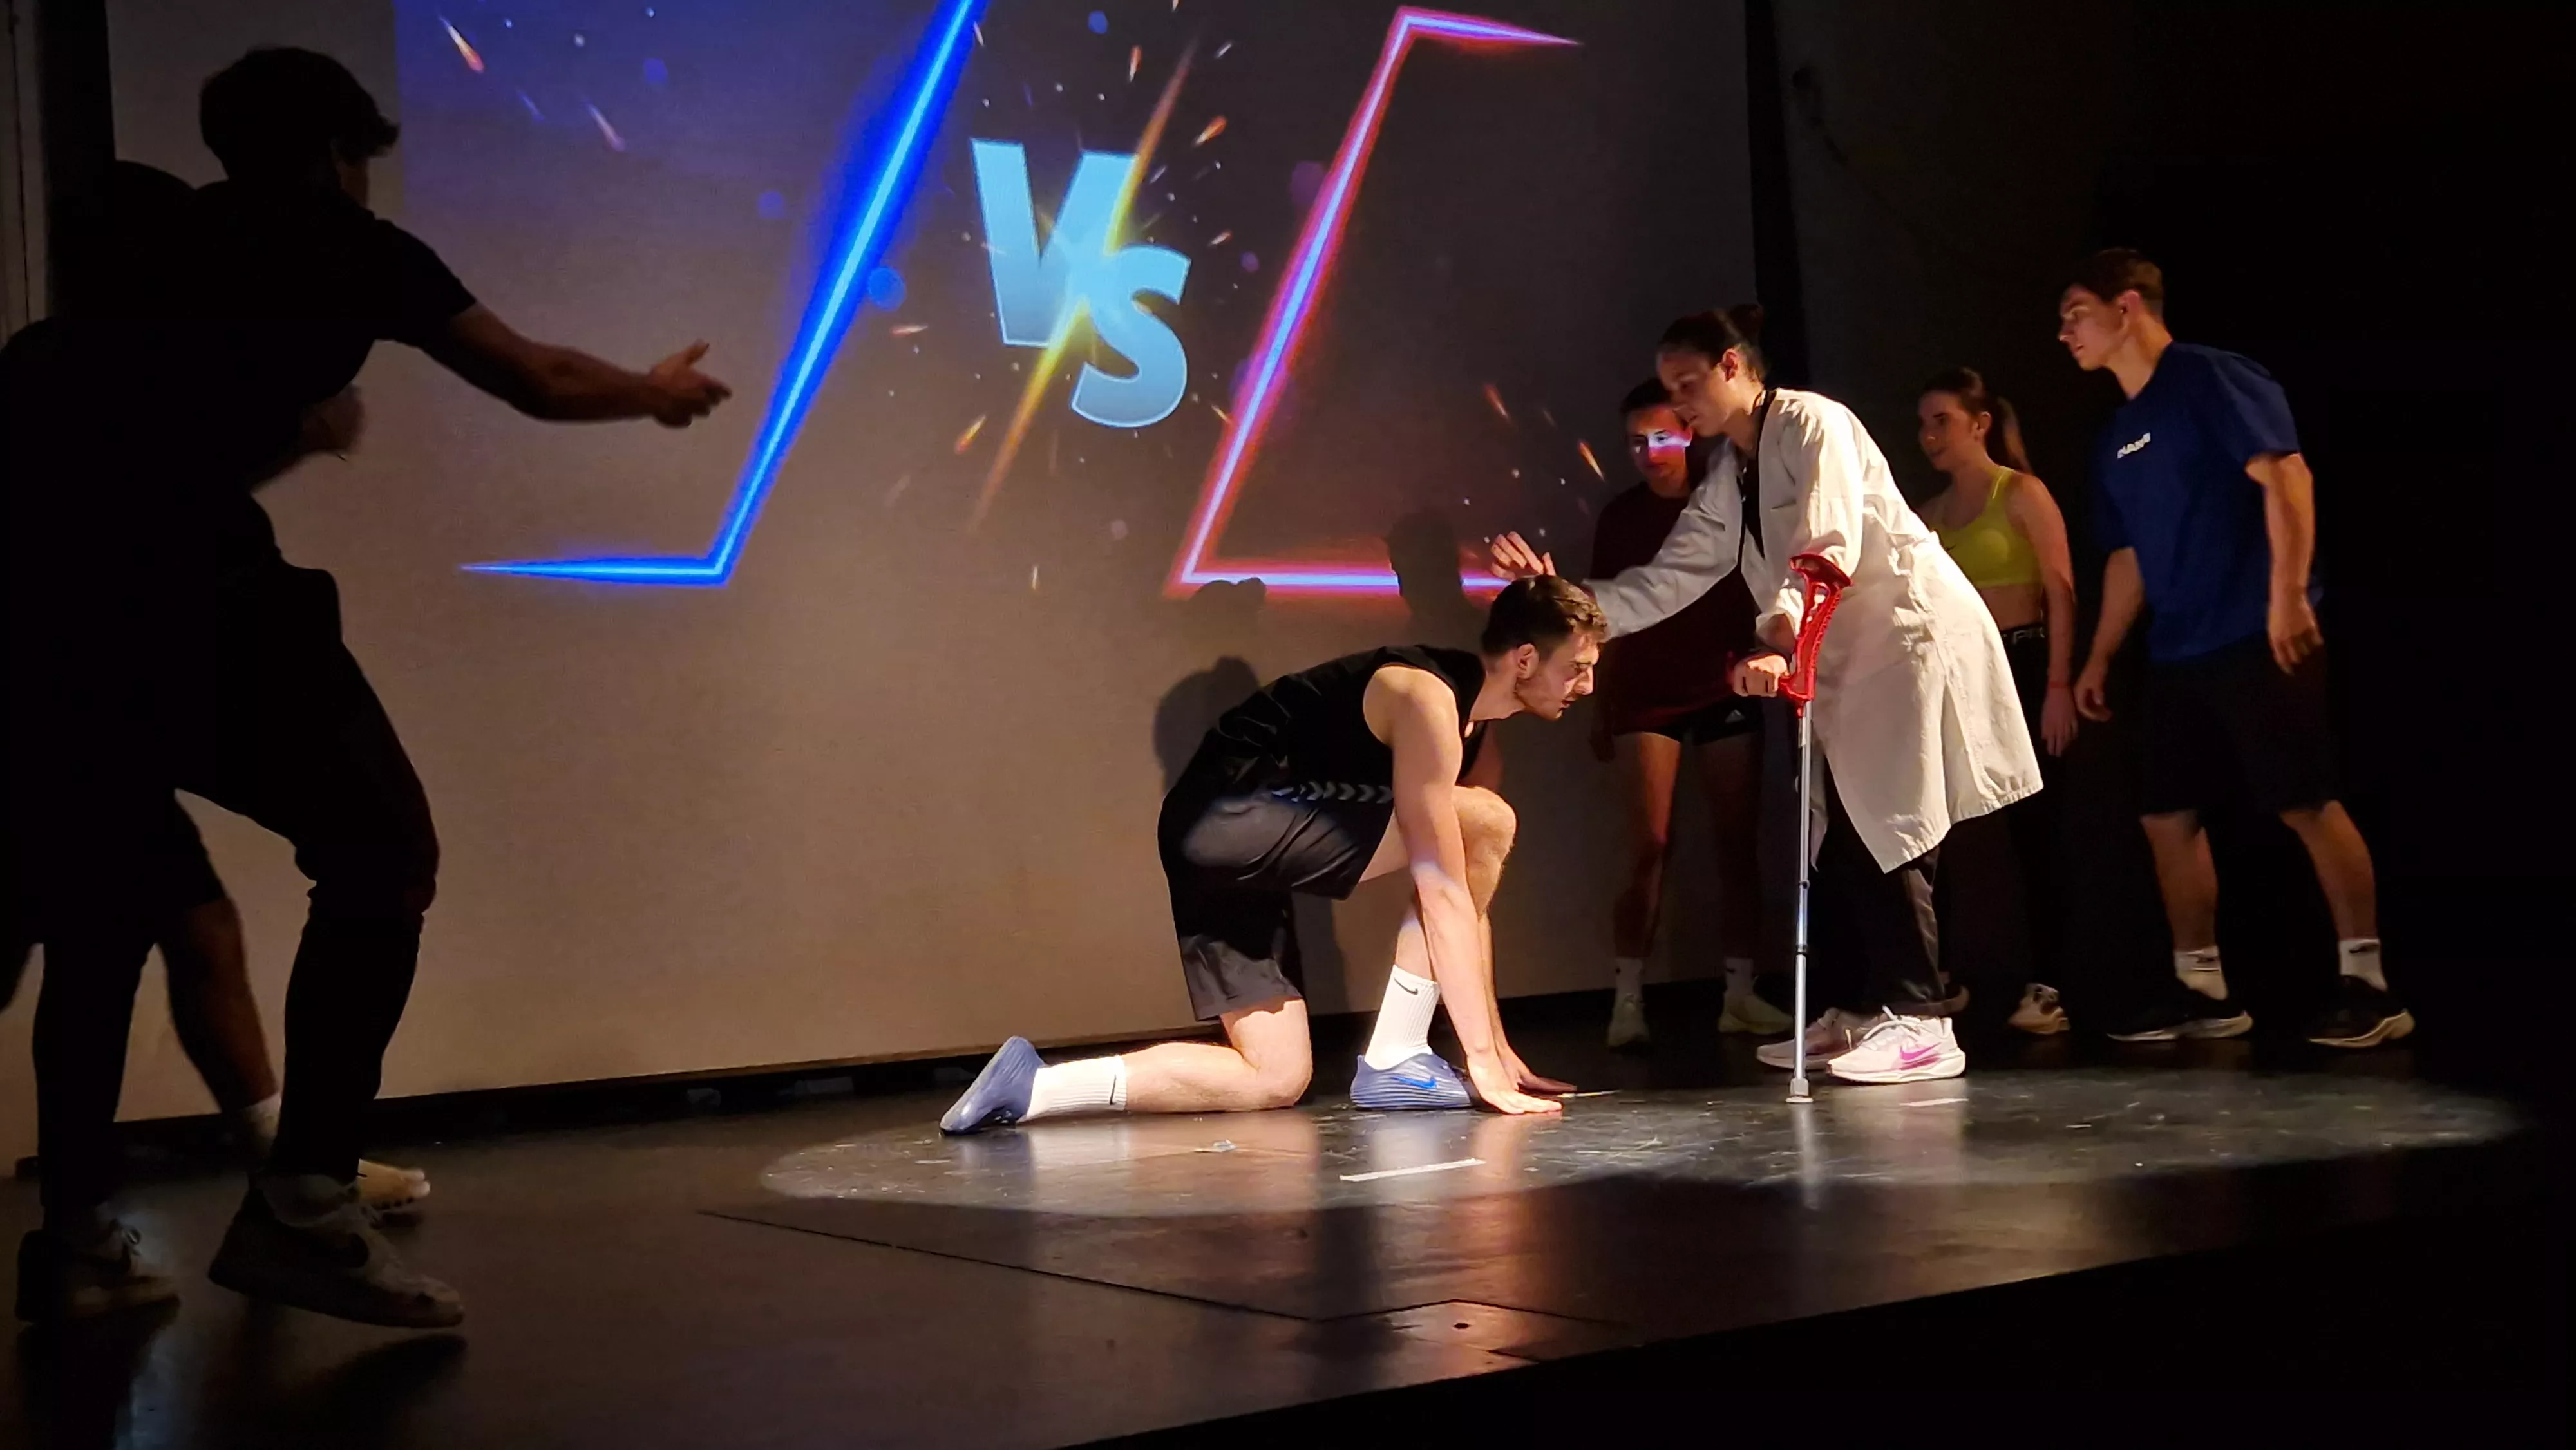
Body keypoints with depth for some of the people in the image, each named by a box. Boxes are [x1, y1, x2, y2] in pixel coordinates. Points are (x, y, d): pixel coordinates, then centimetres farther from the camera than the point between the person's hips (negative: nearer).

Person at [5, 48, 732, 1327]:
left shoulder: (170, 248, 32)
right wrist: (657, 392, 44)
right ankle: (303, 1206, -6)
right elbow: (538, 383, 25)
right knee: (378, 854, 2)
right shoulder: (347, 244, 17)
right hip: (185, 580, -6)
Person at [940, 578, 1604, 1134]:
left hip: (1219, 848, 10)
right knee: (1484, 823, -14)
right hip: (1231, 816, -10)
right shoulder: (1427, 698, -16)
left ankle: (1033, 1086, 1)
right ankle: (1395, 1063, -9)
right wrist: (1483, 1062, -18)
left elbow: (1468, 902, 18)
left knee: (1275, 1080, 7)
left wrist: (1499, 1049, 16)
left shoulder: (1477, 740, 14)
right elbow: (1440, 896, -19)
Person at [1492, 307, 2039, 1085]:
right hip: (1847, 657, 9)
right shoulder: (1726, 485, 12)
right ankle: (1852, 1012, 14)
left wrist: (1778, 644, -37)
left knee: (1887, 830, -13)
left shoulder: (1812, 424, -12)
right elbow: (1665, 583, 9)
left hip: (1912, 633, -9)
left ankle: (1920, 1021, -11)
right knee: (1842, 837, 7)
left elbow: (1831, 546, -25)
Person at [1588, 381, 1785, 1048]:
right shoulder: (1619, 517, 6)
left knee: (1737, 844, 1)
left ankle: (1740, 993, 8)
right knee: (1649, 847, -8)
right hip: (1646, 697, 0)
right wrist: (1601, 706, 10)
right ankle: (1627, 998, -6)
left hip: (1724, 692, 1)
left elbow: (1760, 595, 5)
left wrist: (1751, 656, -13)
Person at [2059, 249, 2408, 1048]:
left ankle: (2368, 985, -4)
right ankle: (2202, 990, 15)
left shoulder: (2211, 379, -7)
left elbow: (2284, 477, -17)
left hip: (2256, 638, -9)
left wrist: (2287, 595, -25)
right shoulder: (2118, 436, 17)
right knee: (2167, 816, 7)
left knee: (2308, 805, -8)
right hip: (2176, 653, 9)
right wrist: (2100, 658, 22)